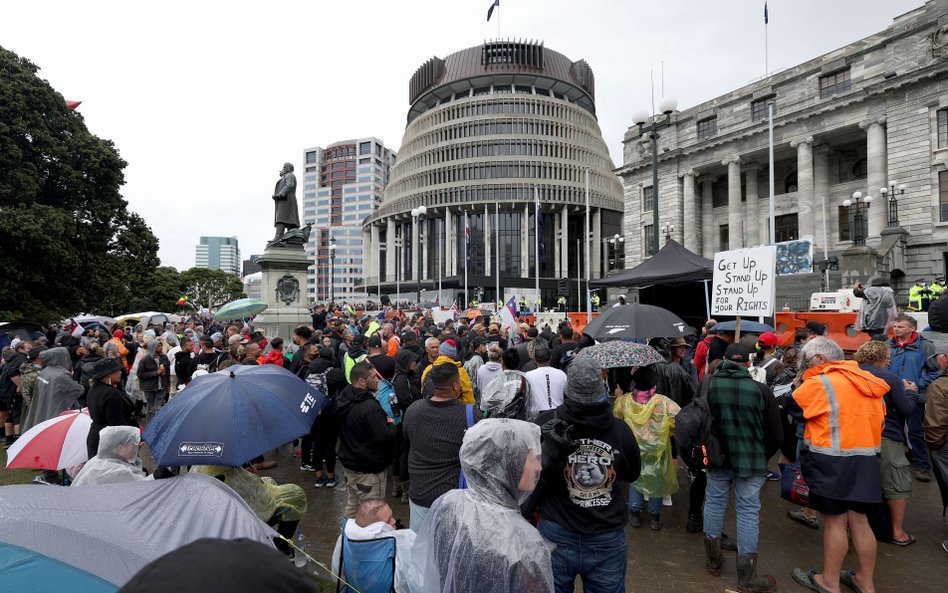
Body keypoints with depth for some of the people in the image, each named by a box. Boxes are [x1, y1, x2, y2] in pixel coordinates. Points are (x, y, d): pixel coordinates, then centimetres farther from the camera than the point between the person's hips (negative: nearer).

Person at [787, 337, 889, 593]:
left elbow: (790, 406, -5)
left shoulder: (820, 383, -14)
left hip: (832, 462, -7)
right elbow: (879, 418, 17)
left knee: (834, 520, 3)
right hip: (866, 460, 7)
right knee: (858, 519, 16)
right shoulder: (868, 381, 10)